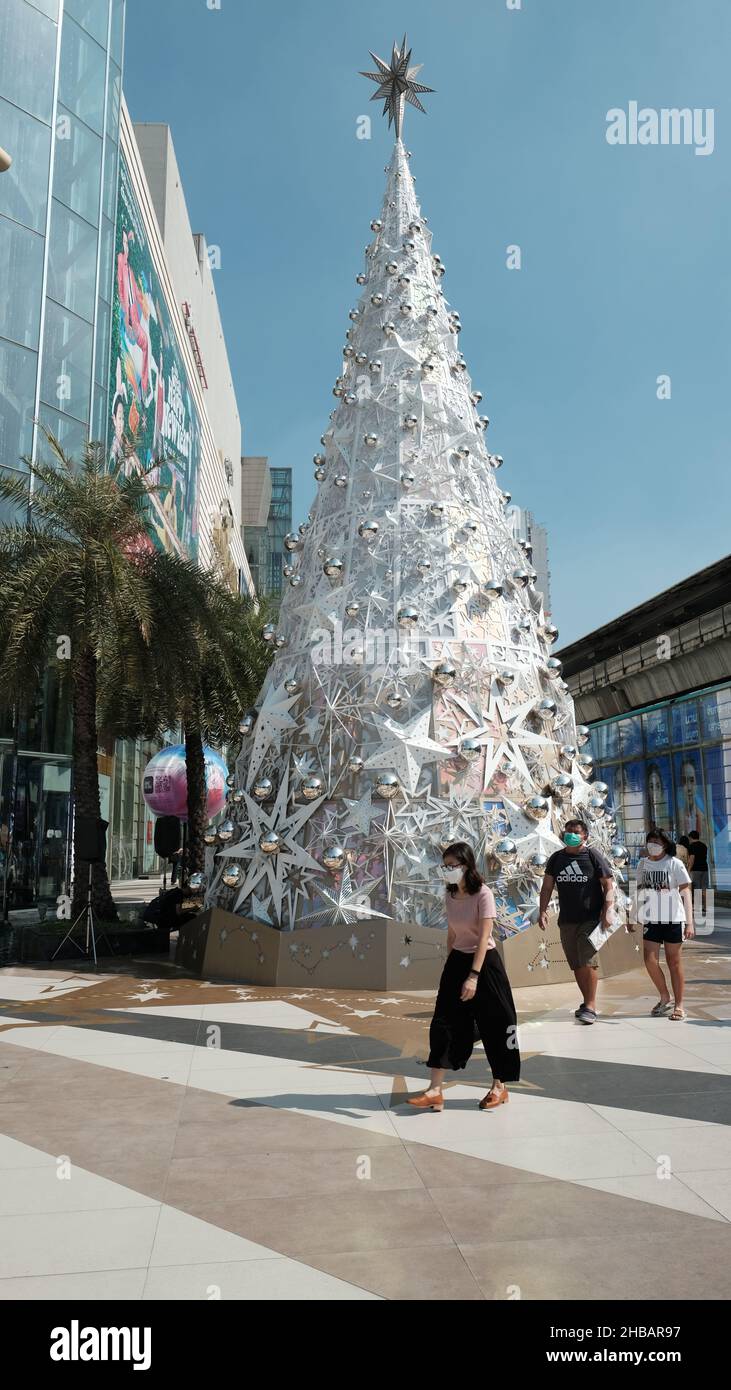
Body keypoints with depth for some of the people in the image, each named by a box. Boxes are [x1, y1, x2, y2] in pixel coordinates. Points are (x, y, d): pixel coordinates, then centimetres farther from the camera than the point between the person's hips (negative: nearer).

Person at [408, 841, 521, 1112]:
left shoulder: (482, 894, -18)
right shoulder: (449, 895, 3)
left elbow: (484, 937, -22)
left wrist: (474, 976, -27)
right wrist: (450, 965, 16)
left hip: (484, 961, -6)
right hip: (457, 960, 6)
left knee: (494, 1024, 6)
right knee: (443, 1022, -1)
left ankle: (499, 1087, 25)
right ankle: (435, 1091, 2)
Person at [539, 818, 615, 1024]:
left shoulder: (593, 856, -4)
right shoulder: (556, 858, 9)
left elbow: (608, 885, -4)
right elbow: (547, 886, 11)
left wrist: (607, 911, -14)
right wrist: (542, 911, 1)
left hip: (590, 919, -5)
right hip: (566, 920, 5)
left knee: (588, 962, -12)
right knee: (576, 965, 10)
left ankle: (590, 1007, -7)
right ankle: (587, 1002, 23)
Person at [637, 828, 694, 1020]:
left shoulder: (674, 864, -6)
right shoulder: (643, 865, 6)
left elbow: (686, 893, -8)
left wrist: (689, 922, -14)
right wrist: (635, 919, 12)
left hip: (673, 919, -3)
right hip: (651, 921, 3)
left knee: (674, 962, 5)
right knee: (650, 960, -6)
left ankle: (679, 1005, 16)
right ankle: (664, 997, 15)